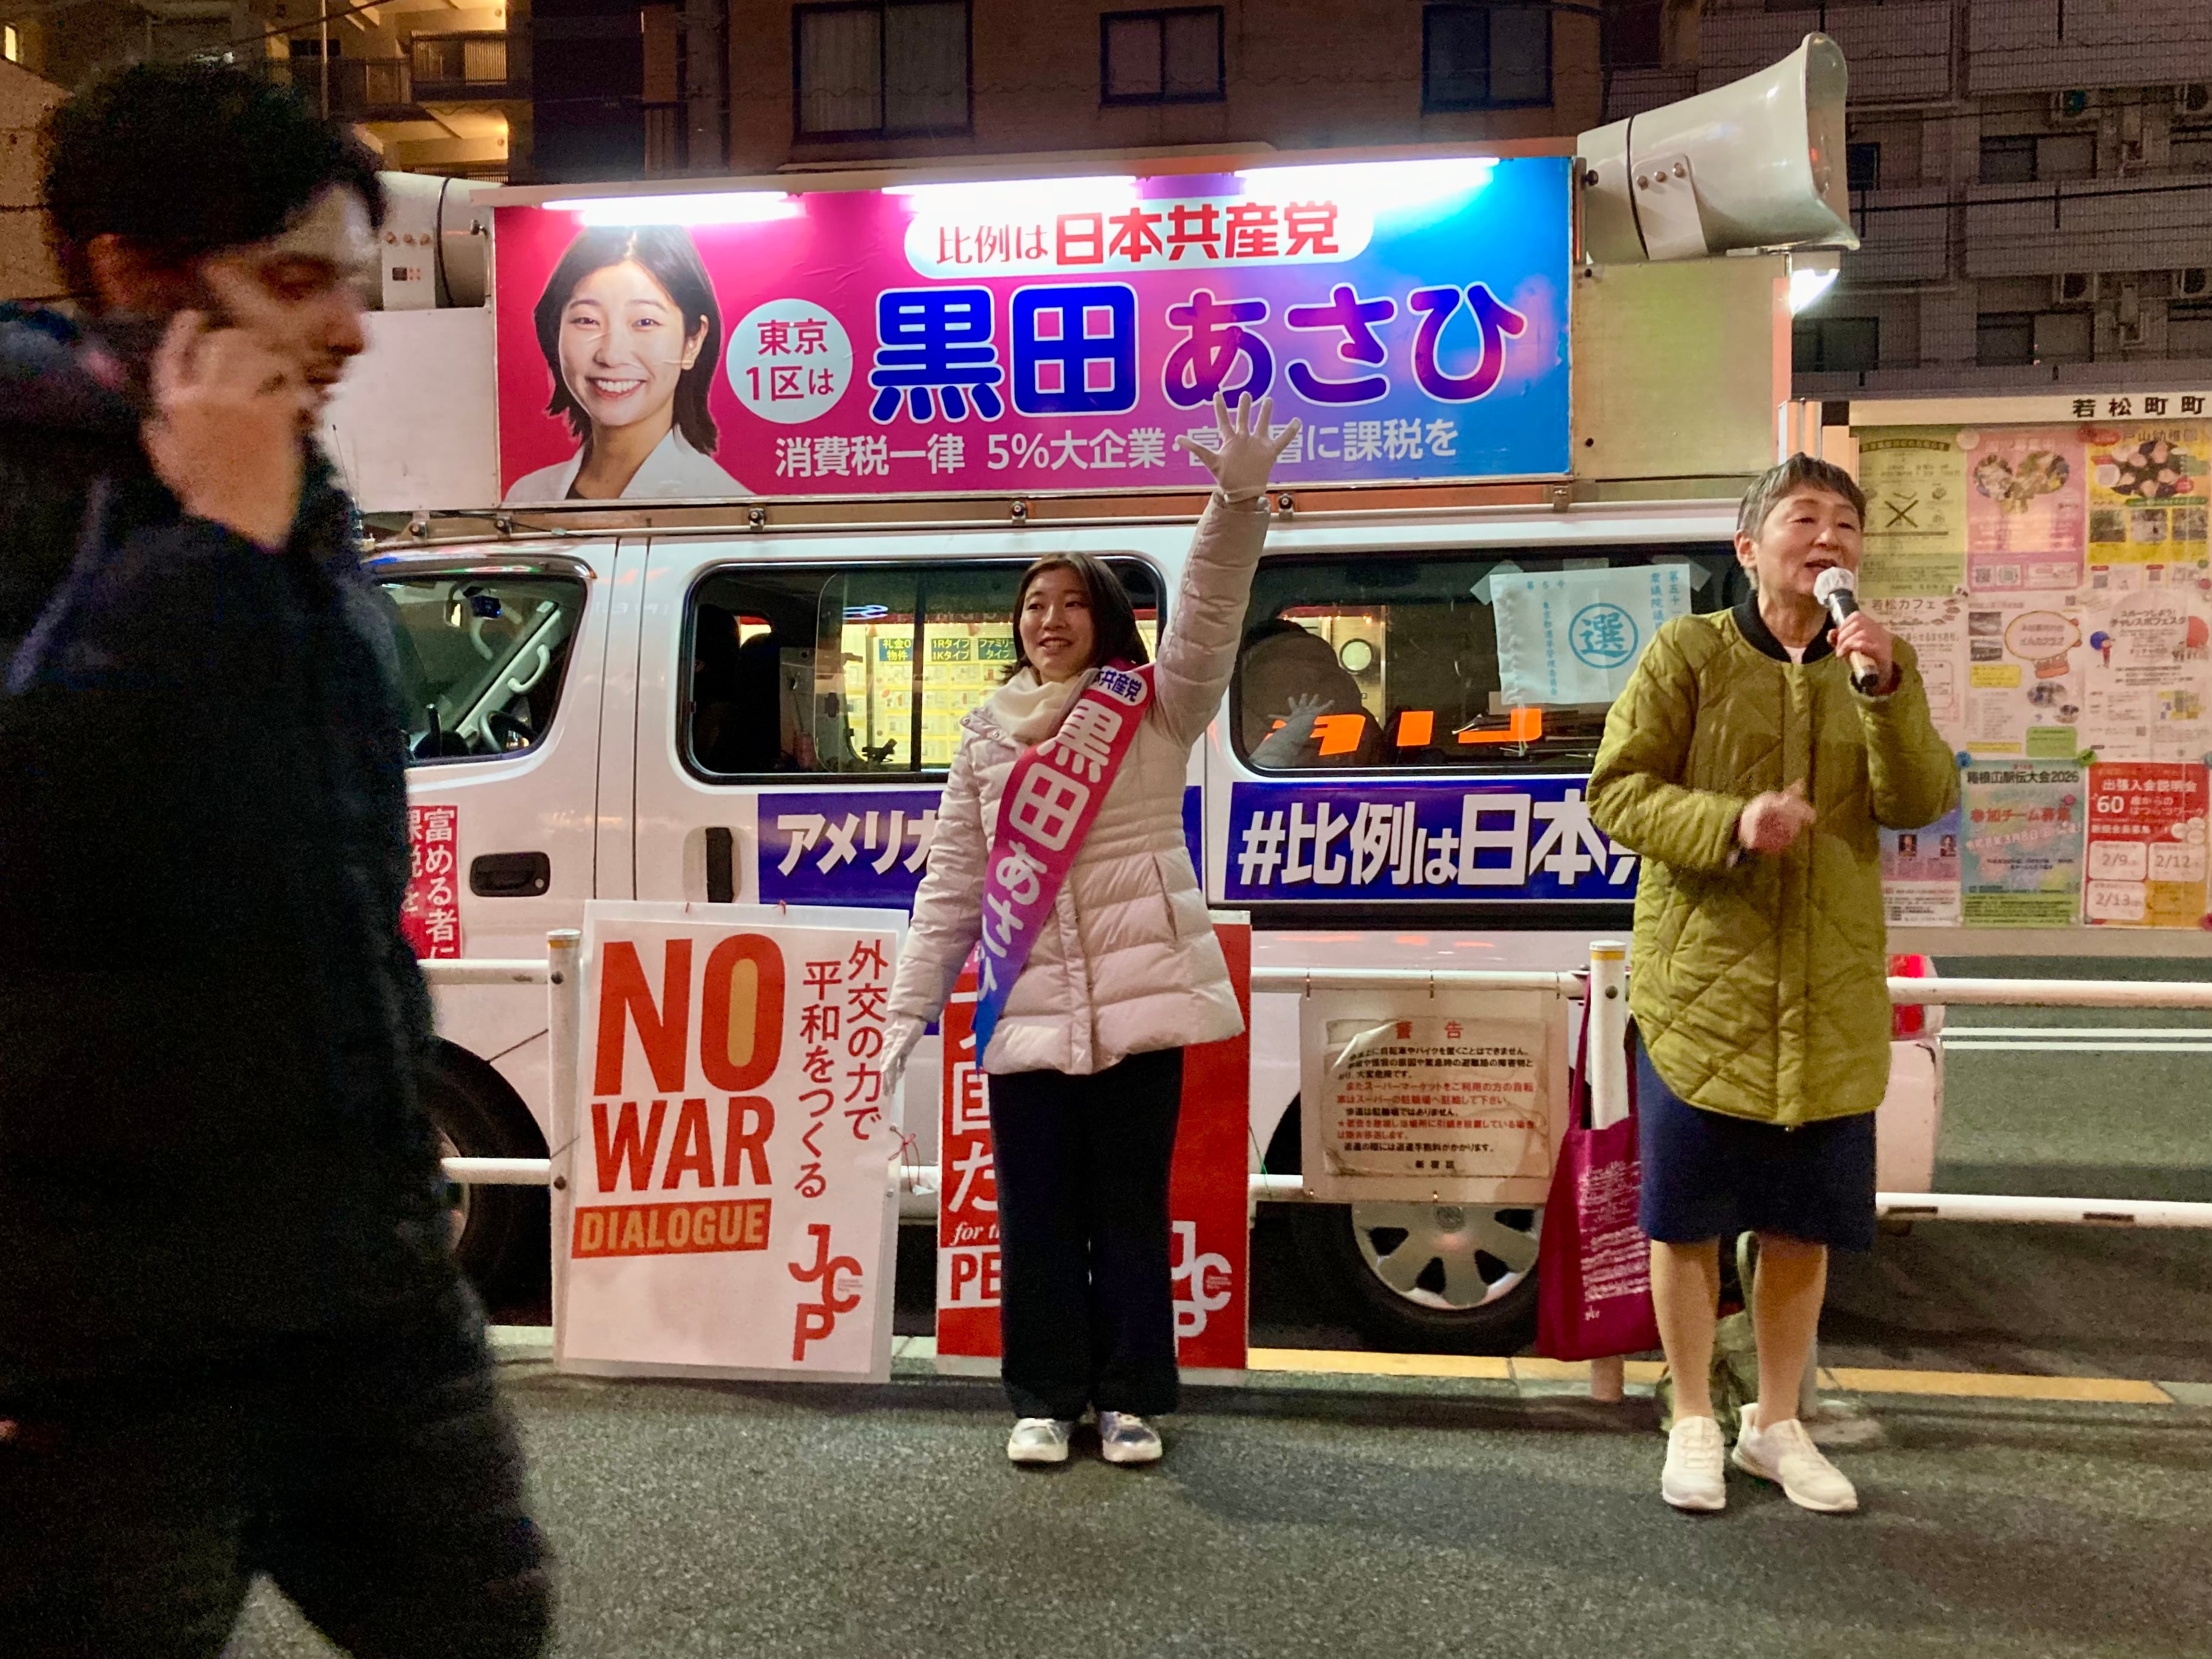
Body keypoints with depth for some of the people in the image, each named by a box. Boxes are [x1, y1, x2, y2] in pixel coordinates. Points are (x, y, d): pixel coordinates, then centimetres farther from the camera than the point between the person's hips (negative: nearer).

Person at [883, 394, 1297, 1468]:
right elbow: (951, 885, 10)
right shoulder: (984, 741, 11)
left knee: (1130, 1208, 7)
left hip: (1137, 997, -2)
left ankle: (1132, 1397, 21)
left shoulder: (1152, 711, 3)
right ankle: (1045, 1397, 24)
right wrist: (911, 1008, 7)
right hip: (1026, 1010, 3)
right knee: (1037, 1213, 9)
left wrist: (1237, 502, -30)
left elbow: (1208, 618, -14)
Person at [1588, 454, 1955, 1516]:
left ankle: (1778, 1424, 30)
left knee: (1805, 1222, 11)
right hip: (1701, 983, -3)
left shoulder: (1878, 664, 7)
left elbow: (1922, 804, -5)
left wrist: (1887, 688, -19)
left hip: (1831, 998, 4)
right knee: (1687, 1216, 5)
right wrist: (1730, 822, -22)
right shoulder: (1688, 651, -4)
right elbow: (1617, 791, -8)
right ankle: (1694, 1423, 23)